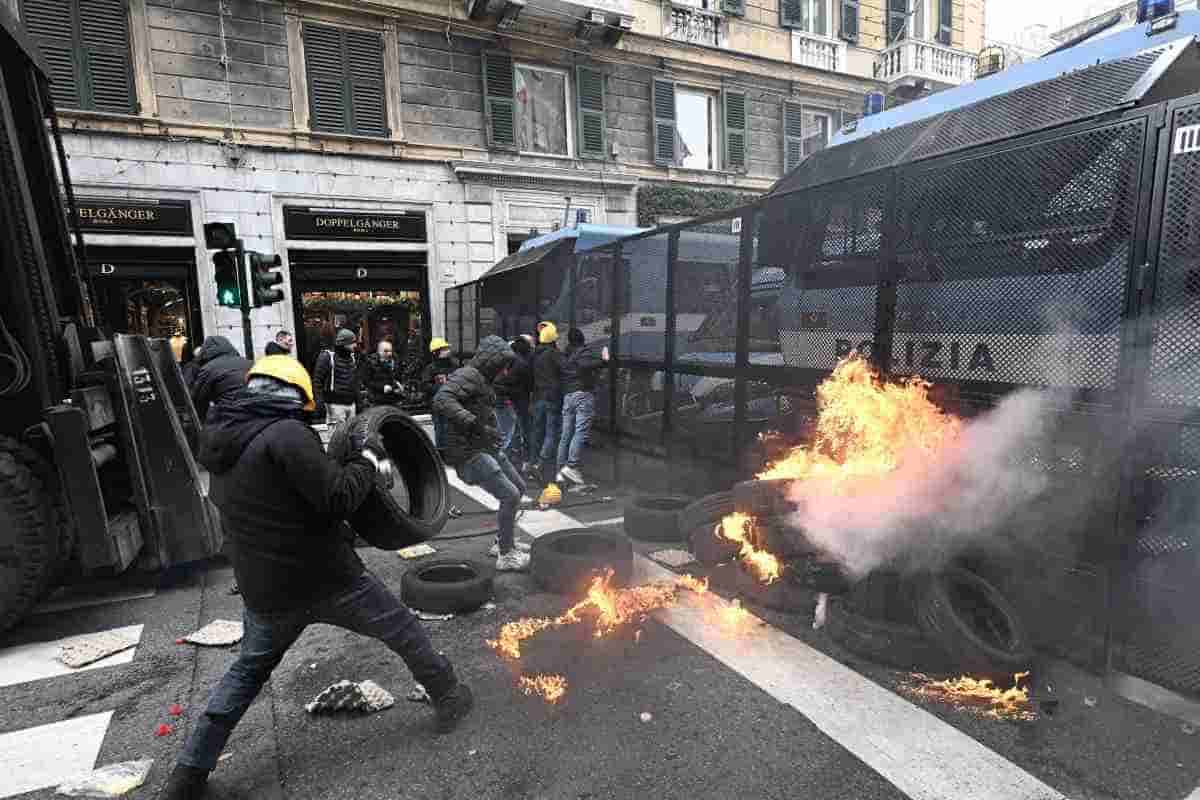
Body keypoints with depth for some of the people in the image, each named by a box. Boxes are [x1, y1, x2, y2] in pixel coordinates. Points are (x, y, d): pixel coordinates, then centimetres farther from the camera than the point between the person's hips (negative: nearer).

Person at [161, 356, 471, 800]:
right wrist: (368, 460, -7)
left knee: (247, 670, 27)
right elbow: (338, 499, -22)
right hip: (327, 580, -6)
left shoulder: (221, 440, 7)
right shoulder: (286, 433, -19)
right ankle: (450, 699, 29)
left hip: (263, 592, 7)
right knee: (404, 629, 13)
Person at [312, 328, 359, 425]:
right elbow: (317, 381, -10)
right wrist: (319, 402, -16)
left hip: (351, 404, 7)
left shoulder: (353, 358, 14)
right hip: (335, 404, -7)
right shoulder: (327, 357, -7)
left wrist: (358, 398, 18)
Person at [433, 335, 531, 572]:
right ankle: (506, 556, 0)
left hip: (487, 449, 11)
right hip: (468, 452, -11)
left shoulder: (482, 380, 16)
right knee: (510, 495, -14)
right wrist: (476, 426, -36)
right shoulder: (467, 375, -15)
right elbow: (441, 402, -32)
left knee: (519, 488, 18)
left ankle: (505, 542, 32)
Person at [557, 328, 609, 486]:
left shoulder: (565, 356, 17)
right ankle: (572, 466, -19)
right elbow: (585, 365, -21)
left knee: (566, 435, 8)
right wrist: (602, 360, -18)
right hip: (584, 395, -6)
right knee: (581, 432, -10)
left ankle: (561, 470, 9)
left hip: (567, 396, 6)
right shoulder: (586, 351, -1)